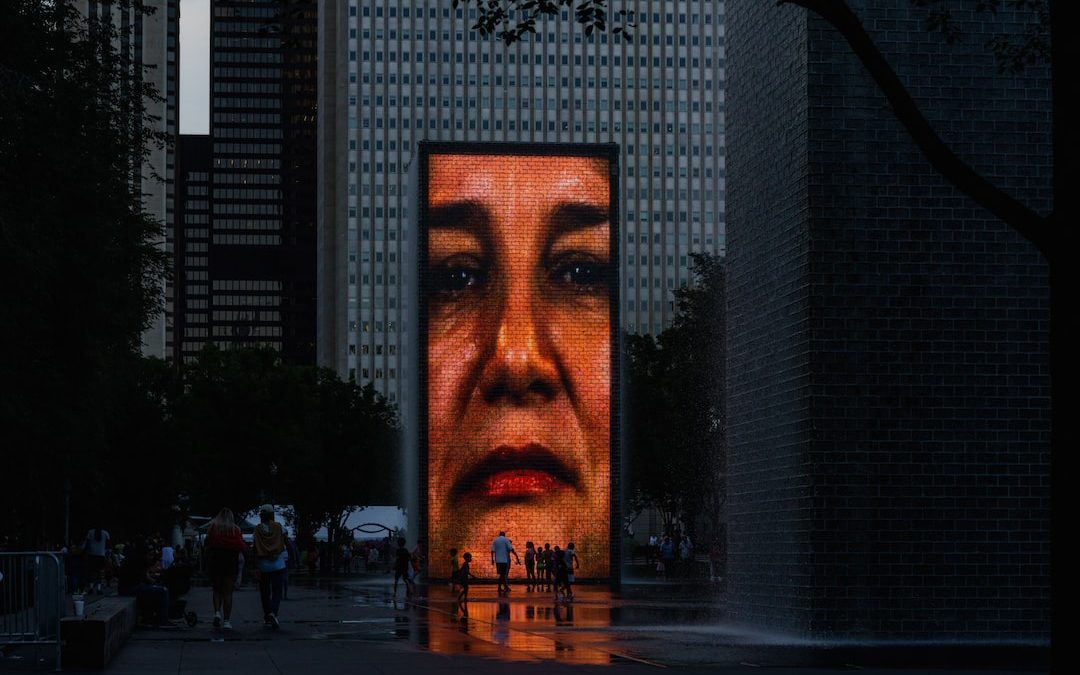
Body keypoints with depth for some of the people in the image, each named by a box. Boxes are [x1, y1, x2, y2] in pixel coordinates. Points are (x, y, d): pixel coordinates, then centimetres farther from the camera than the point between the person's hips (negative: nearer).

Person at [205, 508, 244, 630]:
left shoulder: (213, 526, 3)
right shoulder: (235, 529, 2)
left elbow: (208, 543, -5)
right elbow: (241, 546, -6)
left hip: (215, 560, 0)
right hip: (231, 561, 0)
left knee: (216, 589, 15)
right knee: (228, 592, 4)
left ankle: (217, 613, -5)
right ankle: (227, 620, -2)